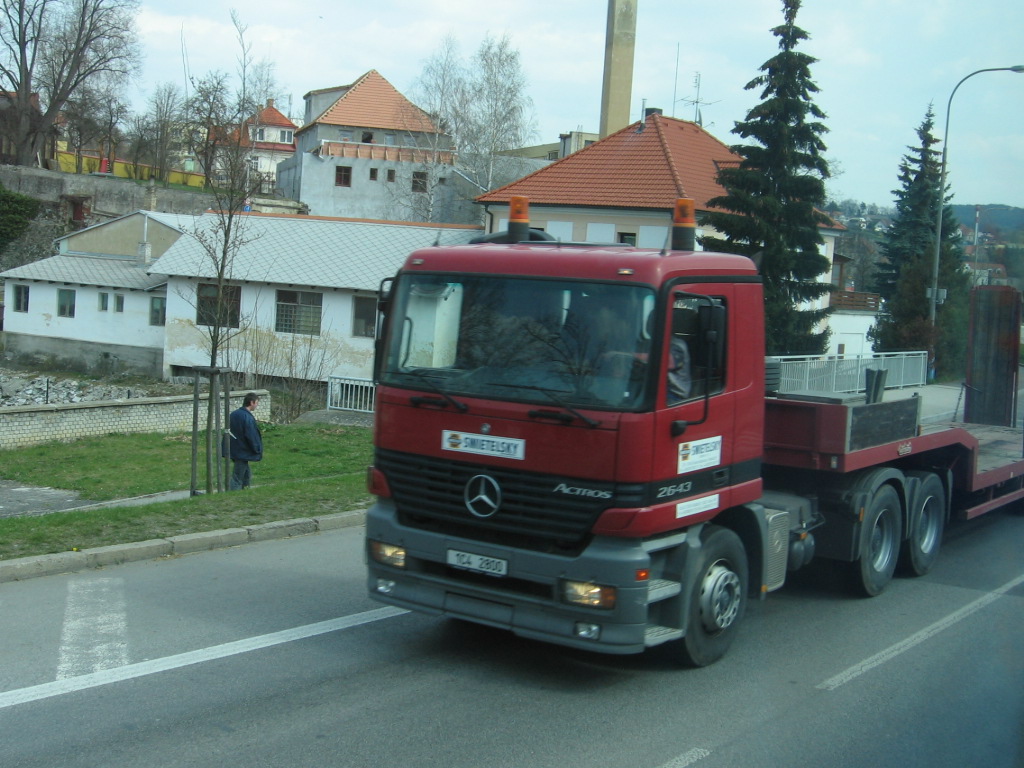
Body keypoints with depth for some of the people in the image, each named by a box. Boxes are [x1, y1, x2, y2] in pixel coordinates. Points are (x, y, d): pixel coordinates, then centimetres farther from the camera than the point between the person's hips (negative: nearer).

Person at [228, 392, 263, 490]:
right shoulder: (248, 418, -19)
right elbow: (252, 437, -18)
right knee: (237, 478, -7)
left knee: (247, 475, 19)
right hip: (243, 452, -9)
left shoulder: (233, 414, 9)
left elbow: (228, 431, 15)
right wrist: (258, 450, -4)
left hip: (234, 451, 9)